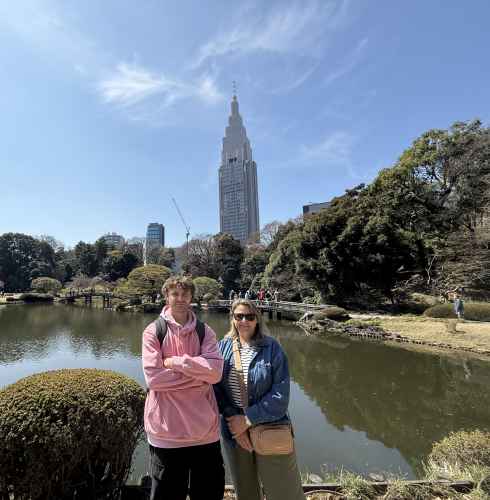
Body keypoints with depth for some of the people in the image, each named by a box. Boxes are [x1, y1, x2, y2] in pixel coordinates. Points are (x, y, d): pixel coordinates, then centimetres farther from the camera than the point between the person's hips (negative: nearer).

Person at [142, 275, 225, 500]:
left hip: (204, 428, 3)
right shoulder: (153, 331, -6)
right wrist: (199, 375, -14)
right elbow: (153, 377, -15)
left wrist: (175, 362, -16)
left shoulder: (205, 331, 0)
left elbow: (215, 371, -12)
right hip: (166, 430, -2)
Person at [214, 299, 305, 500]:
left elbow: (281, 395, -14)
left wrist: (248, 419, -16)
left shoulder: (272, 348, -11)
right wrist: (232, 419, -12)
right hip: (234, 432, 3)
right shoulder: (223, 347, -2)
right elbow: (216, 387, -2)